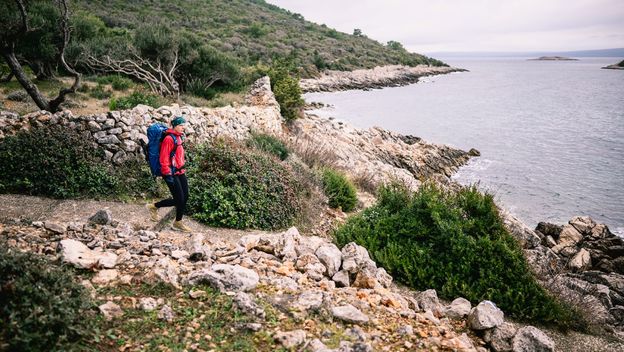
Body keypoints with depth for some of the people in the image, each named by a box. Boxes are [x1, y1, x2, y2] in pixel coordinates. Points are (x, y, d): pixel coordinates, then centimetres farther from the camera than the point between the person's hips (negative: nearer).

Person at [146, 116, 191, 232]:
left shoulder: (179, 137, 11)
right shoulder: (169, 138, -17)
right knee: (179, 199, -5)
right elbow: (164, 158, -19)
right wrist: (168, 174, -20)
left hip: (180, 172, 9)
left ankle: (178, 222, 20)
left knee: (185, 197, 8)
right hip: (171, 173, -9)